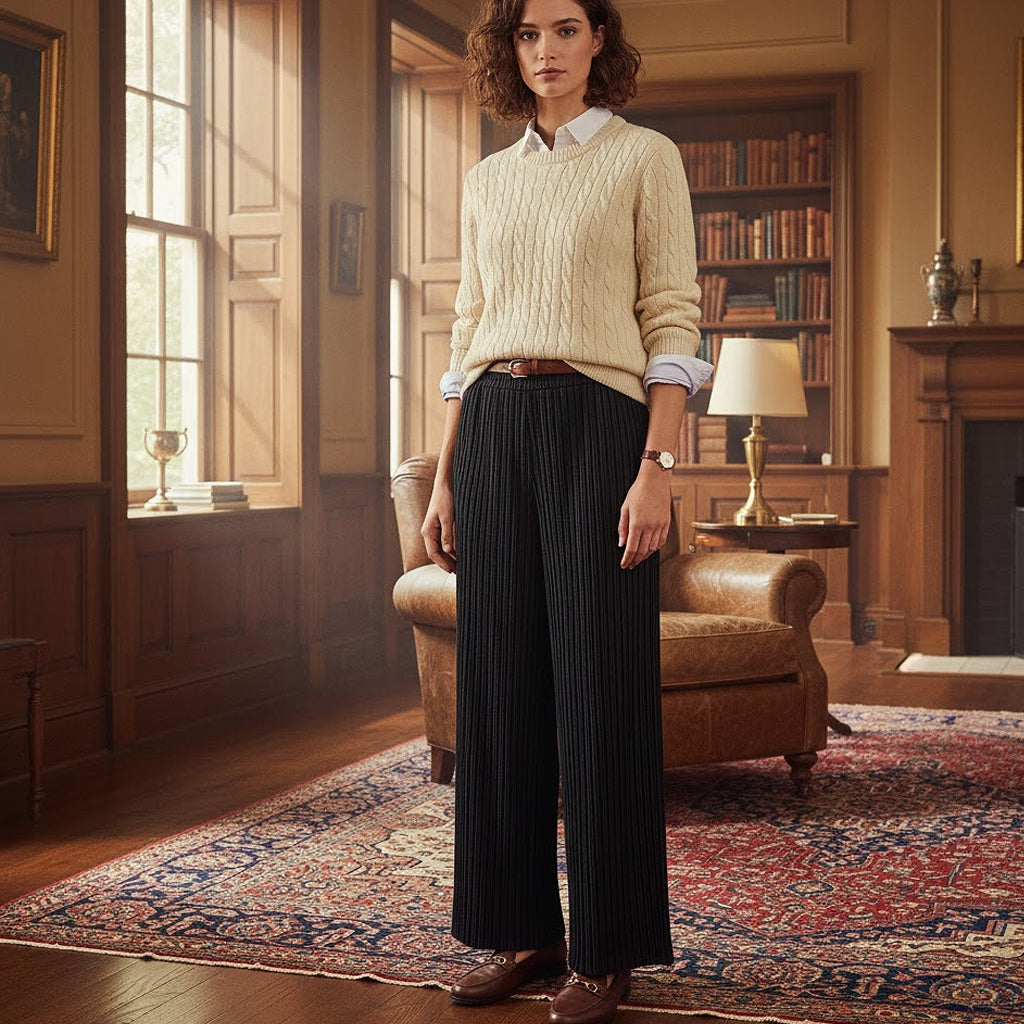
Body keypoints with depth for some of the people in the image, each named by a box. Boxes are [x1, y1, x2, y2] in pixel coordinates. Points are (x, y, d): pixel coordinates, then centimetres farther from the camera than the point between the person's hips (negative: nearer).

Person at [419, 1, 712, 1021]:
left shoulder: (645, 157, 2)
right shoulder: (487, 180, 17)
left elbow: (672, 322, -4)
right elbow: (468, 334, 17)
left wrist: (657, 467, -14)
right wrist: (445, 480, 11)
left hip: (597, 423, -5)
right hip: (492, 433, 5)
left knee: (599, 683, -4)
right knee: (500, 679, 5)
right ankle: (522, 928, 16)